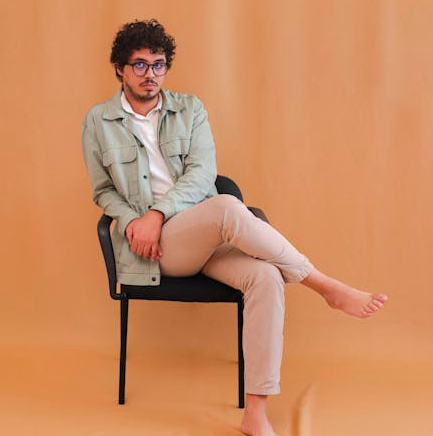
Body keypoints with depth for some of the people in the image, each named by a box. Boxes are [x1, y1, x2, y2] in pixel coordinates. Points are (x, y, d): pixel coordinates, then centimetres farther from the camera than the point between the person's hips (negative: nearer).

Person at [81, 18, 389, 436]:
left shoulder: (189, 109, 11)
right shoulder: (97, 121, 9)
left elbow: (203, 171, -1)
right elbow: (104, 191, 12)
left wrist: (158, 212, -16)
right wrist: (132, 220, -9)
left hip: (208, 234, 3)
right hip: (154, 244, -3)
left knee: (266, 277, -29)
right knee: (227, 207, -36)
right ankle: (327, 287, -23)